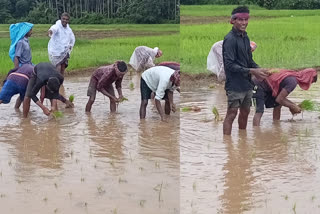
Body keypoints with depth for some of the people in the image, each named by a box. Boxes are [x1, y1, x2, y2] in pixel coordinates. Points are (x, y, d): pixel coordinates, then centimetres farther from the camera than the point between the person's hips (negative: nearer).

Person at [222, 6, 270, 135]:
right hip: (235, 85, -8)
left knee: (245, 112, 17)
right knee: (231, 115, -3)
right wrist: (251, 71, -23)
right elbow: (230, 65, -21)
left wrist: (258, 69, -4)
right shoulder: (230, 39, -15)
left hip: (247, 84, 8)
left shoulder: (245, 37, 10)